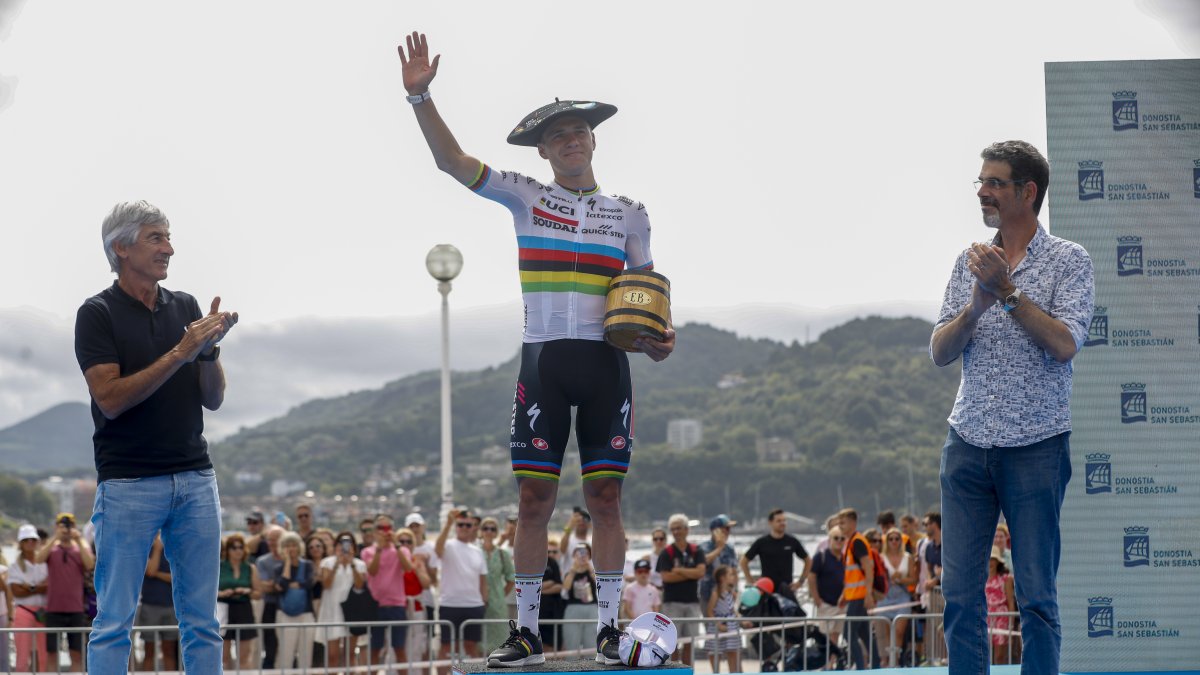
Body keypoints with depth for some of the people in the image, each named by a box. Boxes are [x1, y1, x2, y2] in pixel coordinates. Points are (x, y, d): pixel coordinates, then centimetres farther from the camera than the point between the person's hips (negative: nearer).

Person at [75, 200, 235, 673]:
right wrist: (179, 353, -19)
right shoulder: (98, 313, -4)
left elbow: (213, 399, 9)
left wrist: (209, 349, -10)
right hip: (128, 485, -5)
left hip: (195, 479, 5)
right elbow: (111, 398, -14)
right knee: (114, 621, -2)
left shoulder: (186, 308, 11)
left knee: (202, 621, 6)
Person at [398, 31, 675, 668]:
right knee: (534, 498, -2)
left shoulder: (628, 213, 12)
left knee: (605, 497, -1)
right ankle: (526, 632, 4)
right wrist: (420, 96, -14)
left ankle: (608, 628, 5)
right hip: (542, 360, -1)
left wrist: (657, 339, -5)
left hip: (606, 363, 1)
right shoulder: (524, 197, 7)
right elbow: (450, 160, -1)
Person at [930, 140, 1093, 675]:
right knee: (960, 592, 1)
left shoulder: (1068, 261, -1)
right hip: (968, 444, 4)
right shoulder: (971, 262, 12)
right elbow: (939, 352, 6)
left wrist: (1007, 290, -16)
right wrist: (976, 305, -11)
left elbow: (1064, 344, -14)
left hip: (1036, 448, -4)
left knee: (1036, 596, -1)